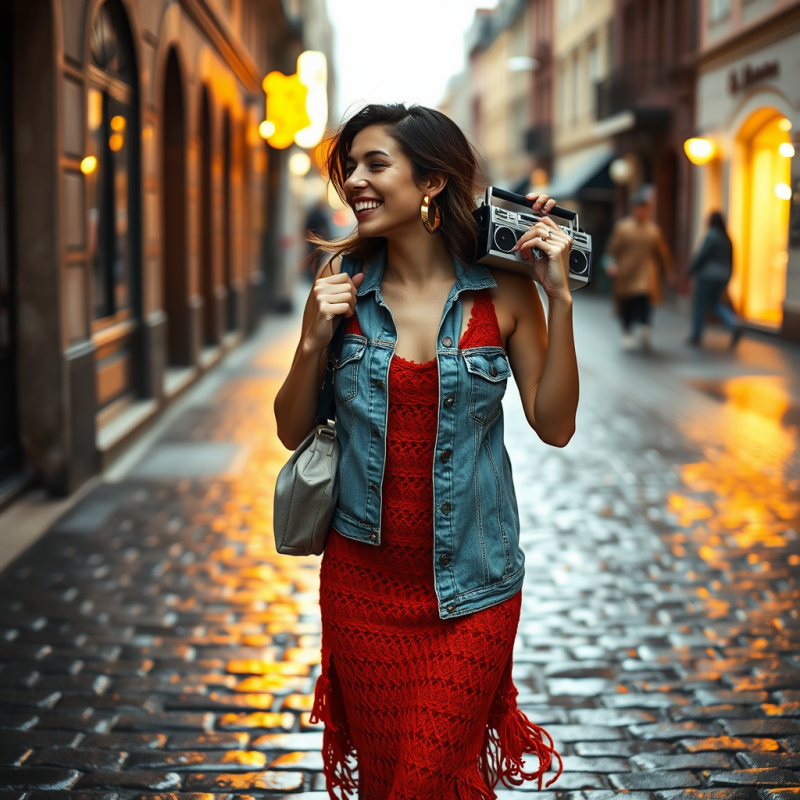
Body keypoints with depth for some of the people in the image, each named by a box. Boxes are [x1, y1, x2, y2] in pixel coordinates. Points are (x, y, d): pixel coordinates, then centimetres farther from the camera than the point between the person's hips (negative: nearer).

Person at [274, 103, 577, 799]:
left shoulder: (503, 290, -6)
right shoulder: (342, 285, -2)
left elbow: (555, 426, -6)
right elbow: (292, 432, 3)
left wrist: (559, 298, -13)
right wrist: (315, 340, -14)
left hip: (469, 583, -1)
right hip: (363, 576, 2)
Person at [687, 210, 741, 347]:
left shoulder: (711, 236, -14)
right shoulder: (727, 239, 9)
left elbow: (701, 256, -16)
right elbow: (730, 260, 13)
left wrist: (690, 271, -6)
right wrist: (727, 277, 19)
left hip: (708, 276, -8)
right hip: (722, 278, 8)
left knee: (700, 306, 2)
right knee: (716, 303, 19)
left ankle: (696, 337, 9)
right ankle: (734, 325, -3)